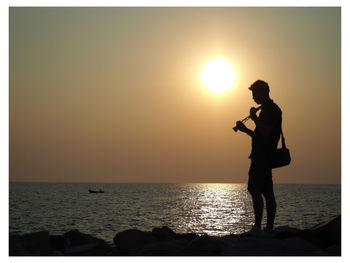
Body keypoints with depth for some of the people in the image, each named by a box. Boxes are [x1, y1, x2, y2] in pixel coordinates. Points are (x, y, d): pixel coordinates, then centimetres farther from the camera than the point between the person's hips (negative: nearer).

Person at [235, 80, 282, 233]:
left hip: (262, 156, -10)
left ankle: (257, 226, -12)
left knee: (255, 190, -11)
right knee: (267, 193, 8)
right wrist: (245, 130, 15)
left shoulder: (272, 109, -10)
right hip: (265, 157, 10)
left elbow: (266, 132, -23)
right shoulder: (268, 109, 22)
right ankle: (269, 228, 9)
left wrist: (254, 118, -11)